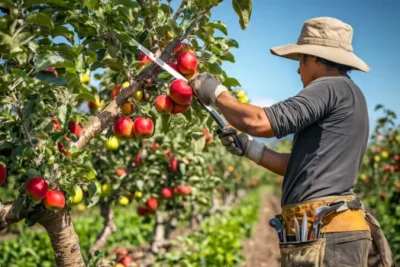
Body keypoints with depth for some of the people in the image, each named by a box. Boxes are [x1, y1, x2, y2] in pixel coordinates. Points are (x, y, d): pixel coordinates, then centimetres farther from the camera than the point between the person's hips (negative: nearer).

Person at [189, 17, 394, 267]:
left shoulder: (333, 87, -8)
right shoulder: (346, 97, 22)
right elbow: (306, 166, 23)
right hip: (329, 233, 10)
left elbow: (259, 122, -16)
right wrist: (249, 147, 19)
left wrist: (217, 92, 0)